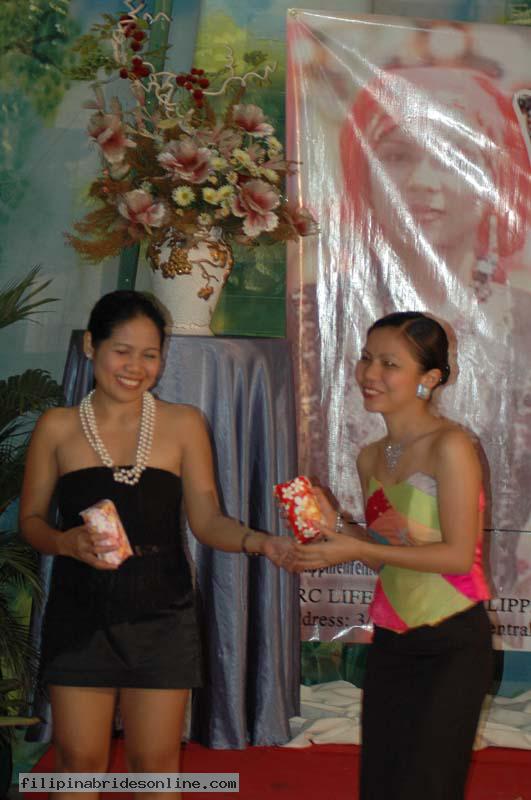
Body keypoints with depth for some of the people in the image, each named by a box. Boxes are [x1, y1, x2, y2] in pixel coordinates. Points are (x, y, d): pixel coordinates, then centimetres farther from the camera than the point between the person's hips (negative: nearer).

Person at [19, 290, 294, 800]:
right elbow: (31, 519, 6)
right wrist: (67, 542, -15)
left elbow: (207, 520, -2)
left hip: (161, 614, 0)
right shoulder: (57, 427, 2)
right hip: (81, 612, 0)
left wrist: (259, 542, -21)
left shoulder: (183, 424, 1)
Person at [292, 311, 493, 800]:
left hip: (451, 644, -7)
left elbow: (459, 555, -19)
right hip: (391, 642, 7)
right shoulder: (370, 458, 6)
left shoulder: (450, 446, -15)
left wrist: (357, 549, -19)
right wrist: (335, 526, -5)